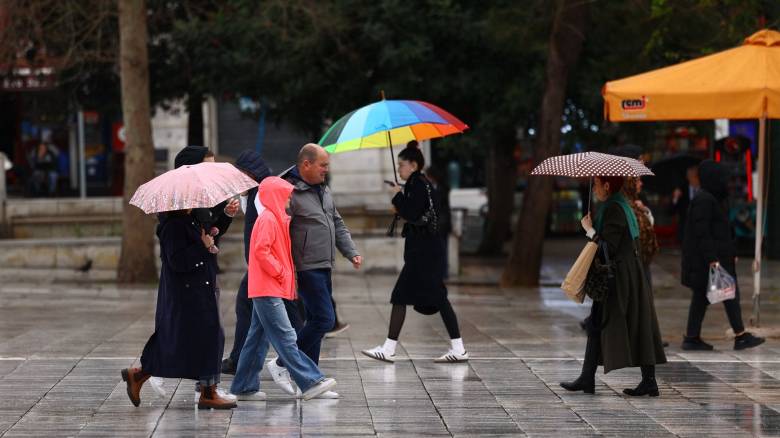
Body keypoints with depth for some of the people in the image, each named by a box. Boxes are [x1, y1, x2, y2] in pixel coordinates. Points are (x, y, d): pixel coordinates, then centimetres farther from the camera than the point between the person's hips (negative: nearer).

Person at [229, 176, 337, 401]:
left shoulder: (275, 218, 18)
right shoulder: (268, 219, -13)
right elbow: (261, 251, -21)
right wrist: (280, 272, -16)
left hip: (264, 290, 10)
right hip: (268, 290, -10)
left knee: (258, 338, 11)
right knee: (285, 338, -10)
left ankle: (245, 387, 14)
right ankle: (311, 382, -12)